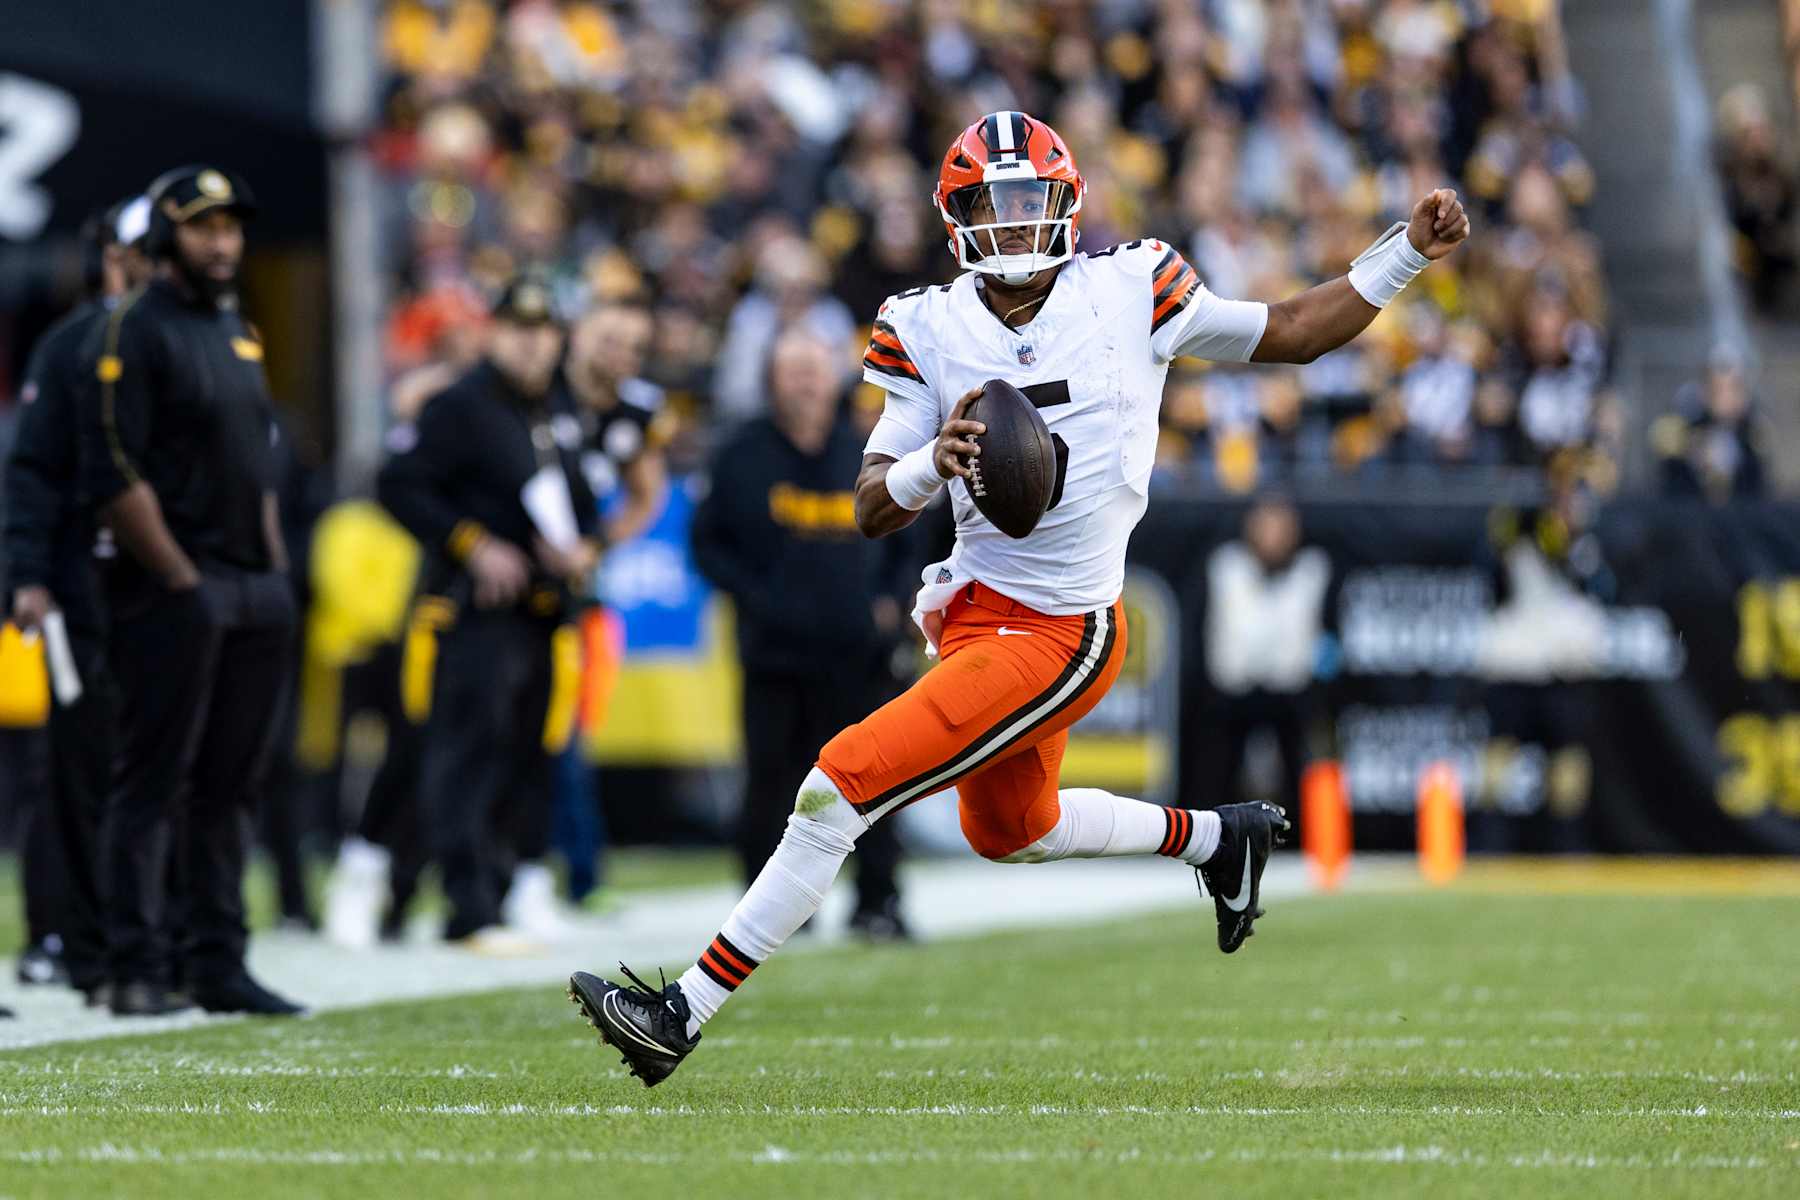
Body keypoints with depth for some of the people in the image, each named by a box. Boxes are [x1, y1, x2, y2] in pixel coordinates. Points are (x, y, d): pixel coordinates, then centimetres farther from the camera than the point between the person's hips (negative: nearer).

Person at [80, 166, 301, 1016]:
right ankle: (138, 970, -5)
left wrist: (273, 572, 13)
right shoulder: (133, 332, -8)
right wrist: (182, 580, -15)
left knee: (228, 785, 8)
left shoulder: (240, 332, 18)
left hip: (254, 589, 8)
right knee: (154, 780, -6)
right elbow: (114, 474, -14)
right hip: (171, 591, -8)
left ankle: (216, 963, 12)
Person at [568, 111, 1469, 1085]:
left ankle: (689, 1009, -9)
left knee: (845, 782, -14)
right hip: (974, 609, 6)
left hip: (1060, 636, -6)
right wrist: (930, 465, -25)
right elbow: (871, 511, -3)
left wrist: (1406, 252, 0)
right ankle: (1215, 838, 52)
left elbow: (1290, 335, 7)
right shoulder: (930, 330, -1)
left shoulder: (1132, 295, -7)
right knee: (1009, 831, 29)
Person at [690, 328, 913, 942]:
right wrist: (756, 596, -10)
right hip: (775, 650, -2)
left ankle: (877, 902, 5)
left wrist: (889, 598, 4)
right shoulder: (743, 455, 3)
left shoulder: (864, 455, 9)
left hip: (856, 650, 2)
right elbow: (709, 543, 3)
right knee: (772, 779, 1)